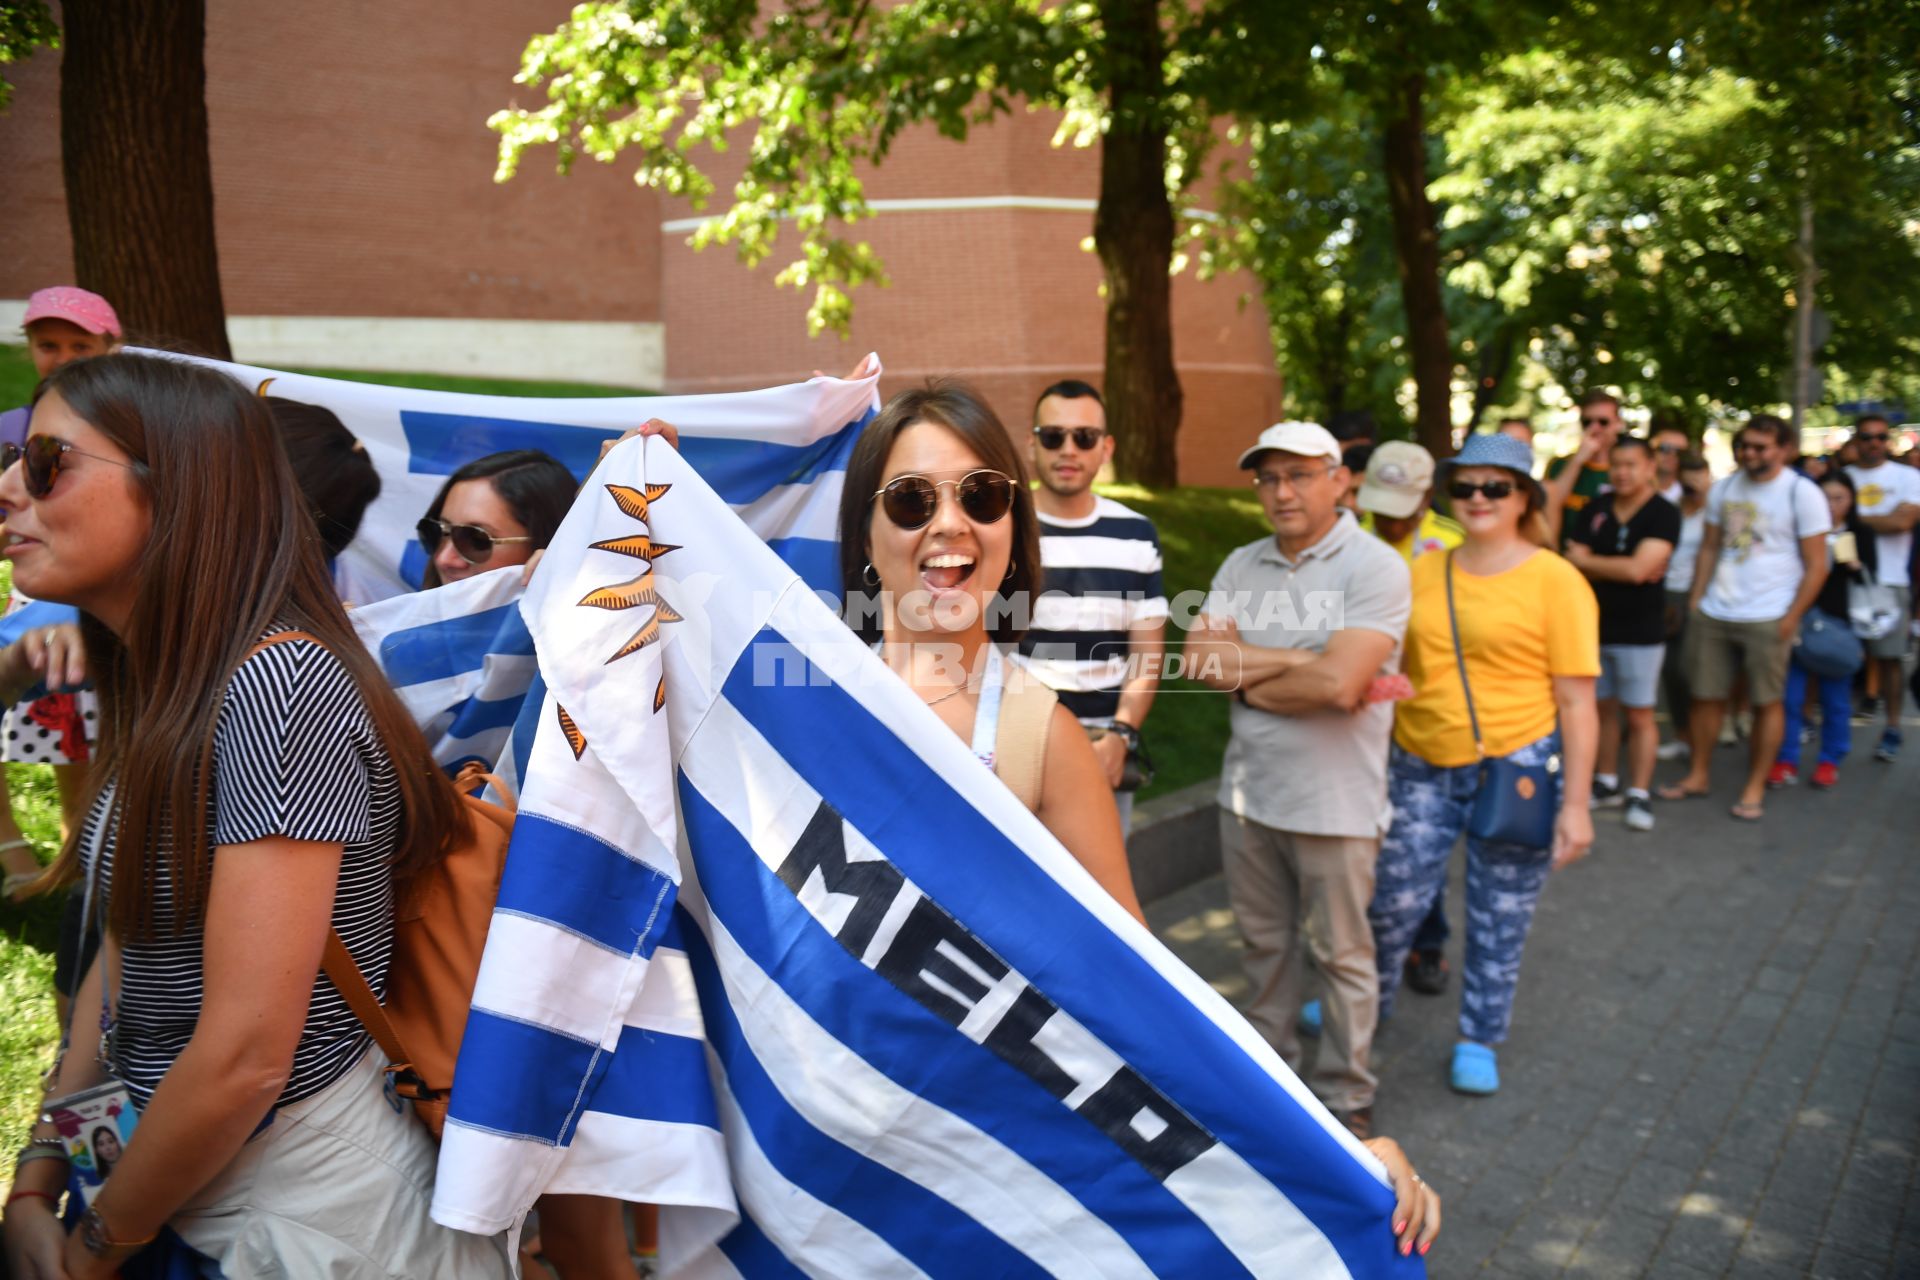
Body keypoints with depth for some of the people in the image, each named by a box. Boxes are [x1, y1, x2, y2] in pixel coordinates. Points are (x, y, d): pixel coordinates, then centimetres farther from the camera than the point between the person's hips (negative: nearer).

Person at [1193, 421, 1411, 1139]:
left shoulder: (1374, 568, -13)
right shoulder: (1241, 566, 6)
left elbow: (1339, 684, -25)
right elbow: (1203, 659, -7)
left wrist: (1246, 676, -12)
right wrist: (1300, 661, -16)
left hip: (1333, 803, -5)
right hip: (1247, 791, 5)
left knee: (1340, 954, 9)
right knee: (1265, 942, 20)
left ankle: (1345, 1095, 26)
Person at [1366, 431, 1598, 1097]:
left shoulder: (1554, 580, -6)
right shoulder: (1423, 572, 5)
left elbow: (1576, 701, -7)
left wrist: (1575, 804, -10)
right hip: (1423, 768, 3)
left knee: (1499, 918, 10)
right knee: (1393, 900, 6)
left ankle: (1480, 1041, 30)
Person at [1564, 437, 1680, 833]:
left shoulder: (1664, 514, -8)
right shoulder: (1595, 510, 5)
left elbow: (1638, 569, -19)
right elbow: (1573, 563, -1)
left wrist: (1588, 562, -7)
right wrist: (1619, 569, -14)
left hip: (1640, 632, -4)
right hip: (1594, 625, 4)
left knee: (1639, 714, 2)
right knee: (1603, 707, 12)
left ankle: (1639, 794, 10)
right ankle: (1606, 784, 23)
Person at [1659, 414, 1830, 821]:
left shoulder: (1802, 494, -5)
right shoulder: (1724, 488, 9)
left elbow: (1816, 565, -5)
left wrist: (1792, 618, -10)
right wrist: (1695, 600, 6)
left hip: (1767, 618, -4)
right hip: (1712, 614, 4)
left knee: (1766, 702, 3)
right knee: (1705, 696, 8)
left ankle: (1755, 788, 13)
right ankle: (1698, 775, 21)